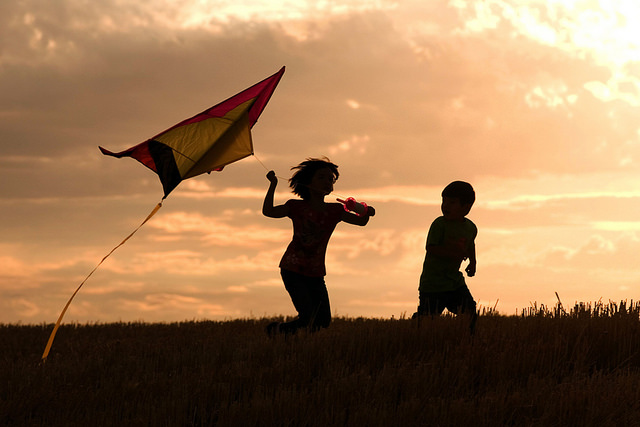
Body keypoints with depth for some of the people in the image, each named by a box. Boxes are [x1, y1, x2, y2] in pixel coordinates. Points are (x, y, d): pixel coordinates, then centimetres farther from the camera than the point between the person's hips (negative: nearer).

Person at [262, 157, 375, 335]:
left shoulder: (335, 211, 4)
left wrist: (367, 213, -23)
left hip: (315, 274, 4)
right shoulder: (297, 207, -2)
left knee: (323, 320, 2)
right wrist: (273, 185, -13)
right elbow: (268, 211, -6)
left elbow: (360, 221, -1)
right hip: (293, 270, -4)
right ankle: (276, 330, 11)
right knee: (308, 317, -17)